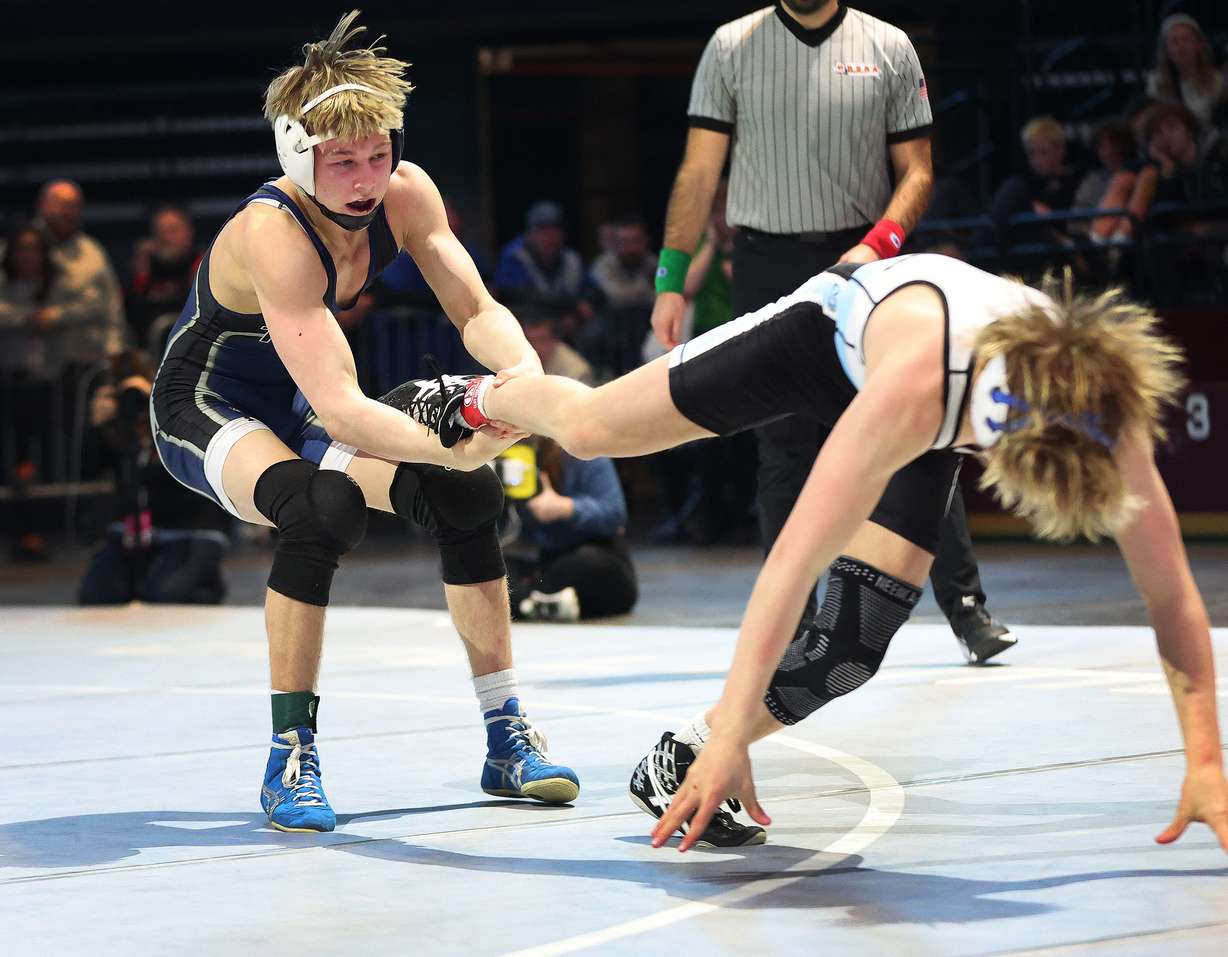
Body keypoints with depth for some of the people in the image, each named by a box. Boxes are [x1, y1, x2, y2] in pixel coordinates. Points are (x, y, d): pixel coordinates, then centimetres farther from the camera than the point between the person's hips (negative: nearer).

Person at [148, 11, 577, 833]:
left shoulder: (406, 195, -16)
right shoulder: (273, 234, -36)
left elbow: (477, 310, -15)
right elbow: (339, 407, -43)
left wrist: (523, 367, -39)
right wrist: (447, 445, -58)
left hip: (295, 408, 7)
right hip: (205, 407, -7)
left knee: (467, 494, -11)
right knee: (323, 508, -35)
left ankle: (506, 735, 2)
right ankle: (291, 751, -24)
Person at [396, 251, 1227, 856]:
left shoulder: (1105, 411, -39)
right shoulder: (915, 386, -50)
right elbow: (797, 557, -46)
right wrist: (731, 730, -45)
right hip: (833, 329, -3)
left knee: (853, 647, -11)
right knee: (589, 429, 10)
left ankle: (680, 764, 13)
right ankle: (478, 399, 46)